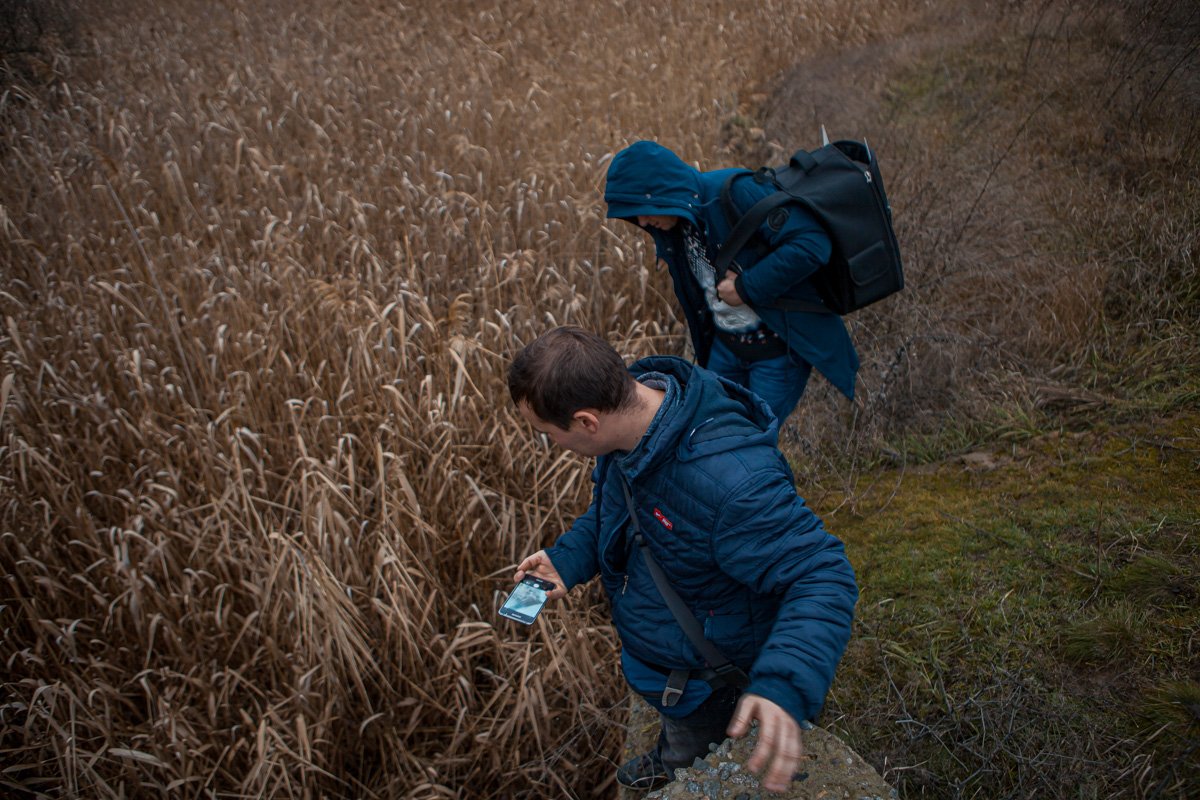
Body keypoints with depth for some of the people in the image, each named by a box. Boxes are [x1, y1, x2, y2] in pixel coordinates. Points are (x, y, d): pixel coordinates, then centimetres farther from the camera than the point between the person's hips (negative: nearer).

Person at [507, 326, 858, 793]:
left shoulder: (730, 480, -46)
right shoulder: (629, 410, -17)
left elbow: (823, 577, -40)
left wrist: (784, 686, -54)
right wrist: (567, 559, -10)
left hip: (703, 680, -8)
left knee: (688, 775, 24)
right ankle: (666, 763, 67)